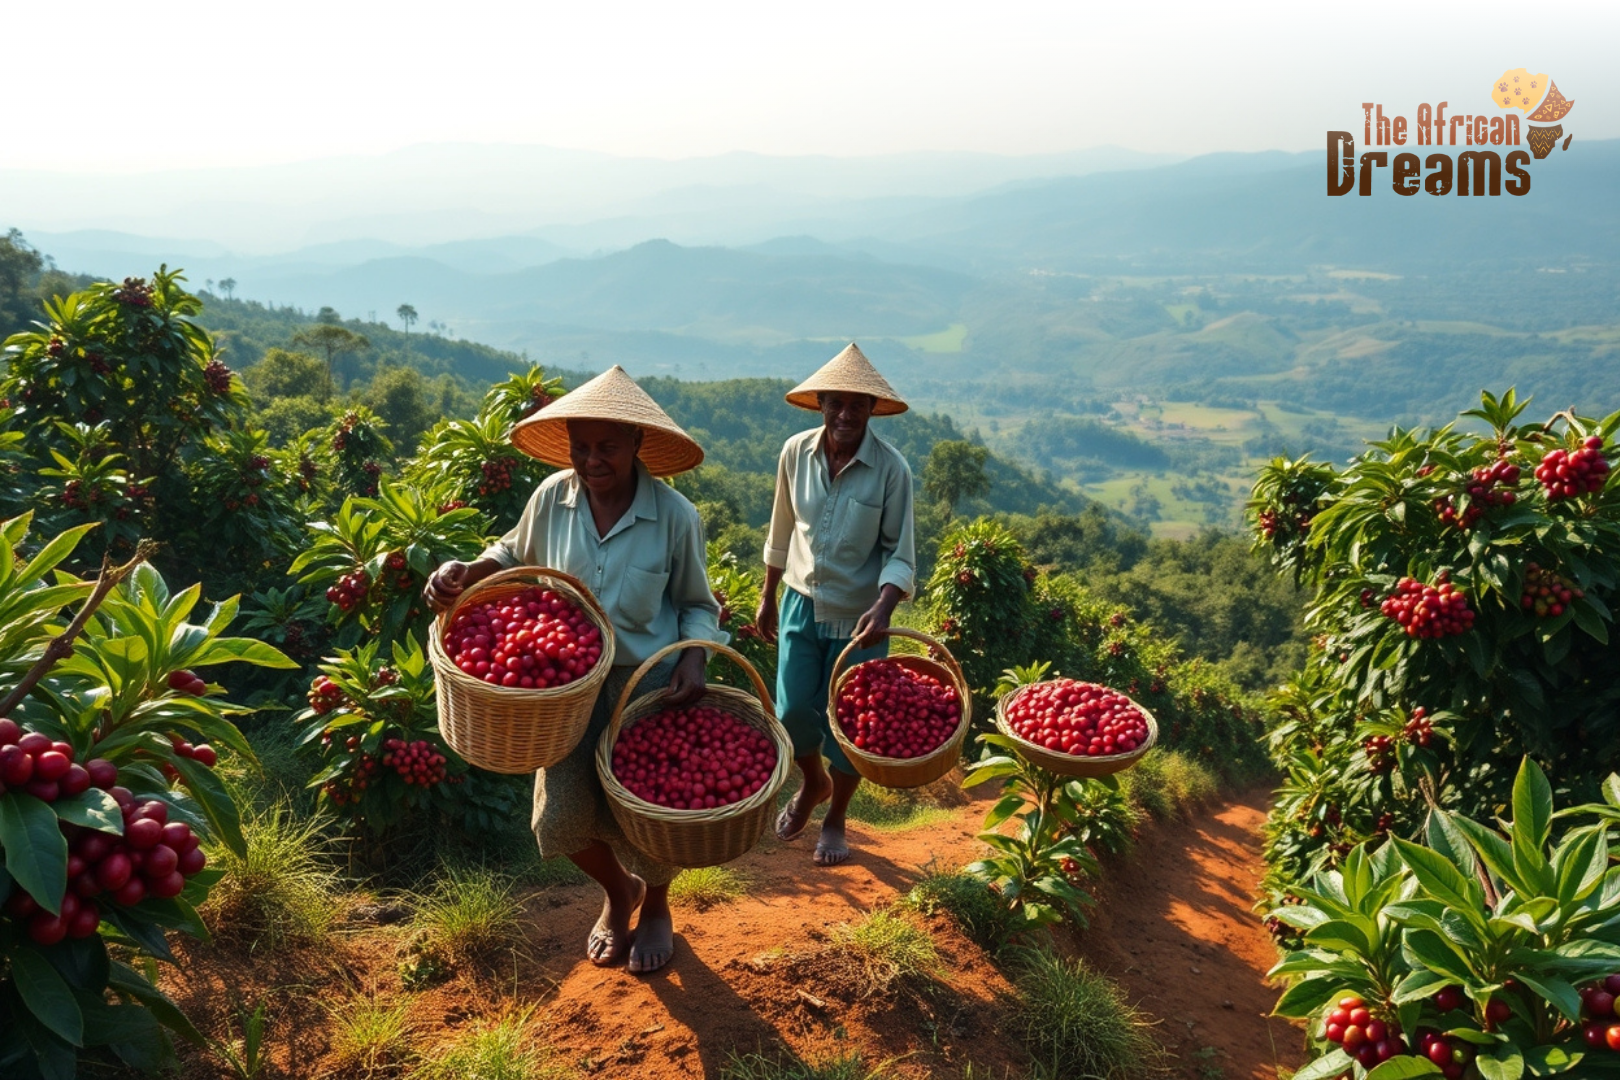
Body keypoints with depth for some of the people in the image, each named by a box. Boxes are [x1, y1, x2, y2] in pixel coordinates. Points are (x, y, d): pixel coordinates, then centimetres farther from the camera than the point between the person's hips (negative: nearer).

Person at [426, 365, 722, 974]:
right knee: (564, 814, 3)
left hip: (652, 687, -2)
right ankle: (617, 891, 39)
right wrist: (465, 573, -8)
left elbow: (697, 606, -2)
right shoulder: (553, 497, -10)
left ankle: (655, 906, 45)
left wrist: (694, 657, -21)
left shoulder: (674, 515, -16)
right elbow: (514, 557, 11)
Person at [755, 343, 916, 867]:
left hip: (857, 617, -2)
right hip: (801, 605, 3)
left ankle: (835, 817, 34)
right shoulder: (796, 452, -7)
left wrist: (882, 608, -28)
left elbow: (900, 554, -11)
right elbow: (781, 533, 7)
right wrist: (767, 597, 12)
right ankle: (813, 784, 37)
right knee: (792, 712, 3)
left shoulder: (891, 469, -16)